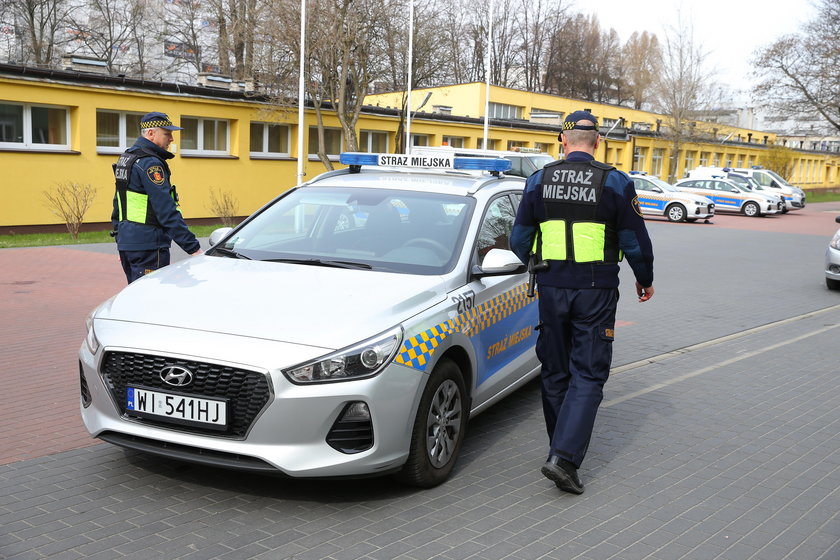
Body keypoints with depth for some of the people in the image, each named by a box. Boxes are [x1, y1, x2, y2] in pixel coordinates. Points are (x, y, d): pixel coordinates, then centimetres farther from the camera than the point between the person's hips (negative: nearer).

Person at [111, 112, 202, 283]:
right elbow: (167, 211, -21)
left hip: (126, 243, 10)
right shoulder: (150, 163, -15)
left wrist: (120, 240, 26)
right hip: (148, 245, -10)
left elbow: (117, 206, 21)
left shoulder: (125, 158, 16)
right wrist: (193, 247, -22)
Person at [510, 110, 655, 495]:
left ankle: (563, 450, 25)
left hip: (551, 287, 3)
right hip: (596, 290, -2)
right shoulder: (614, 183, -3)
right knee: (588, 374, 0)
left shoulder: (539, 181, 4)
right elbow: (635, 241, 3)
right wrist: (645, 280, 20)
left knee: (554, 372, 14)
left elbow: (520, 238, 11)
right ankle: (564, 457, -12)